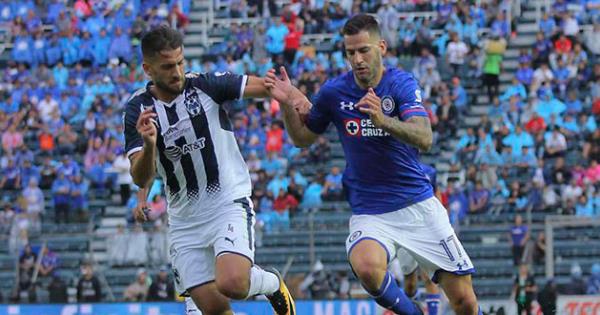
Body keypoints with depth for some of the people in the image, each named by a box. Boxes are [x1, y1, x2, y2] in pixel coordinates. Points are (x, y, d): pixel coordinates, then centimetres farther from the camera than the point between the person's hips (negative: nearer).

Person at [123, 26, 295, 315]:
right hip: (184, 219, 3)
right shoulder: (139, 110, -4)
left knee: (232, 284, -24)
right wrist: (148, 145, -31)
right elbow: (140, 179, -10)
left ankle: (272, 284, 9)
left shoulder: (205, 85, -8)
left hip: (229, 204, -3)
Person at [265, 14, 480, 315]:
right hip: (369, 212, 0)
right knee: (366, 267, -34)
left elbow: (424, 139, -25)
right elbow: (302, 138, 12)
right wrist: (287, 104, -6)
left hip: (418, 204, 0)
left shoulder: (402, 84, -9)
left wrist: (383, 120, -42)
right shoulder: (334, 92, -3)